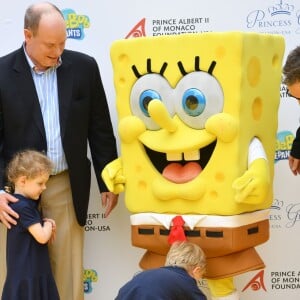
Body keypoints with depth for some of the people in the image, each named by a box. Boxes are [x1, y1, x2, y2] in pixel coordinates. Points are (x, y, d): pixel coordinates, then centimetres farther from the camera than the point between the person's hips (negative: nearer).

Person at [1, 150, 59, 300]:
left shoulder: (26, 203, 11)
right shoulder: (22, 207, -19)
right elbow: (42, 237, -21)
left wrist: (46, 224, 4)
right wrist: (48, 224, -1)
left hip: (36, 273, 9)